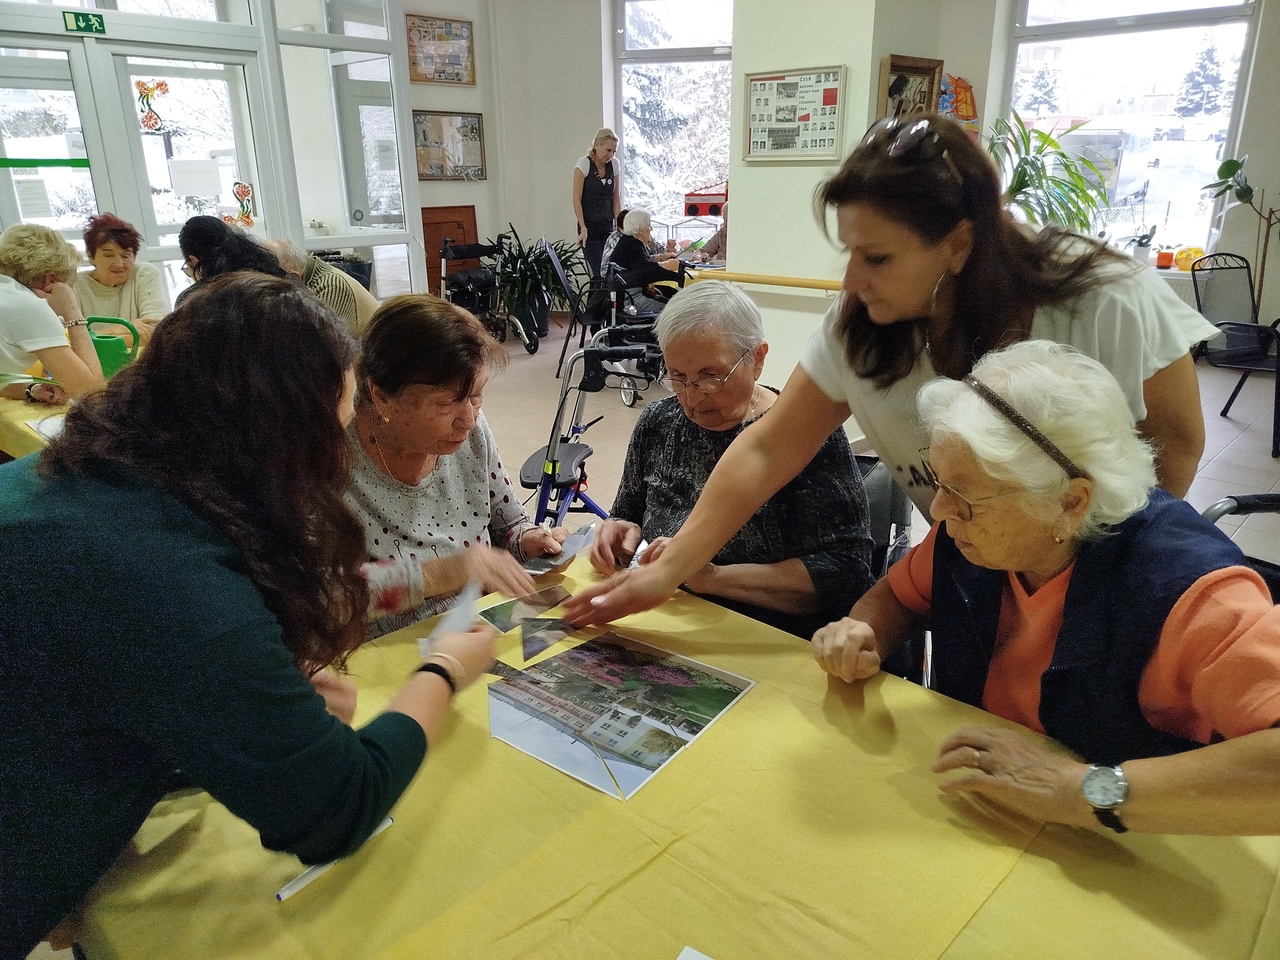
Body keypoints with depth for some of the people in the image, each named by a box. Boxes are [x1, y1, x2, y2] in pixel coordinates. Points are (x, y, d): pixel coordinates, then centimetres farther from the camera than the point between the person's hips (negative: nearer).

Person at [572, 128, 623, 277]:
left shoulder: (615, 164, 5)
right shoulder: (584, 163, -8)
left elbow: (616, 198, 11)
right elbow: (576, 199, -10)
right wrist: (583, 229, -17)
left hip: (607, 226, 4)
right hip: (590, 226, -4)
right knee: (598, 273, -12)